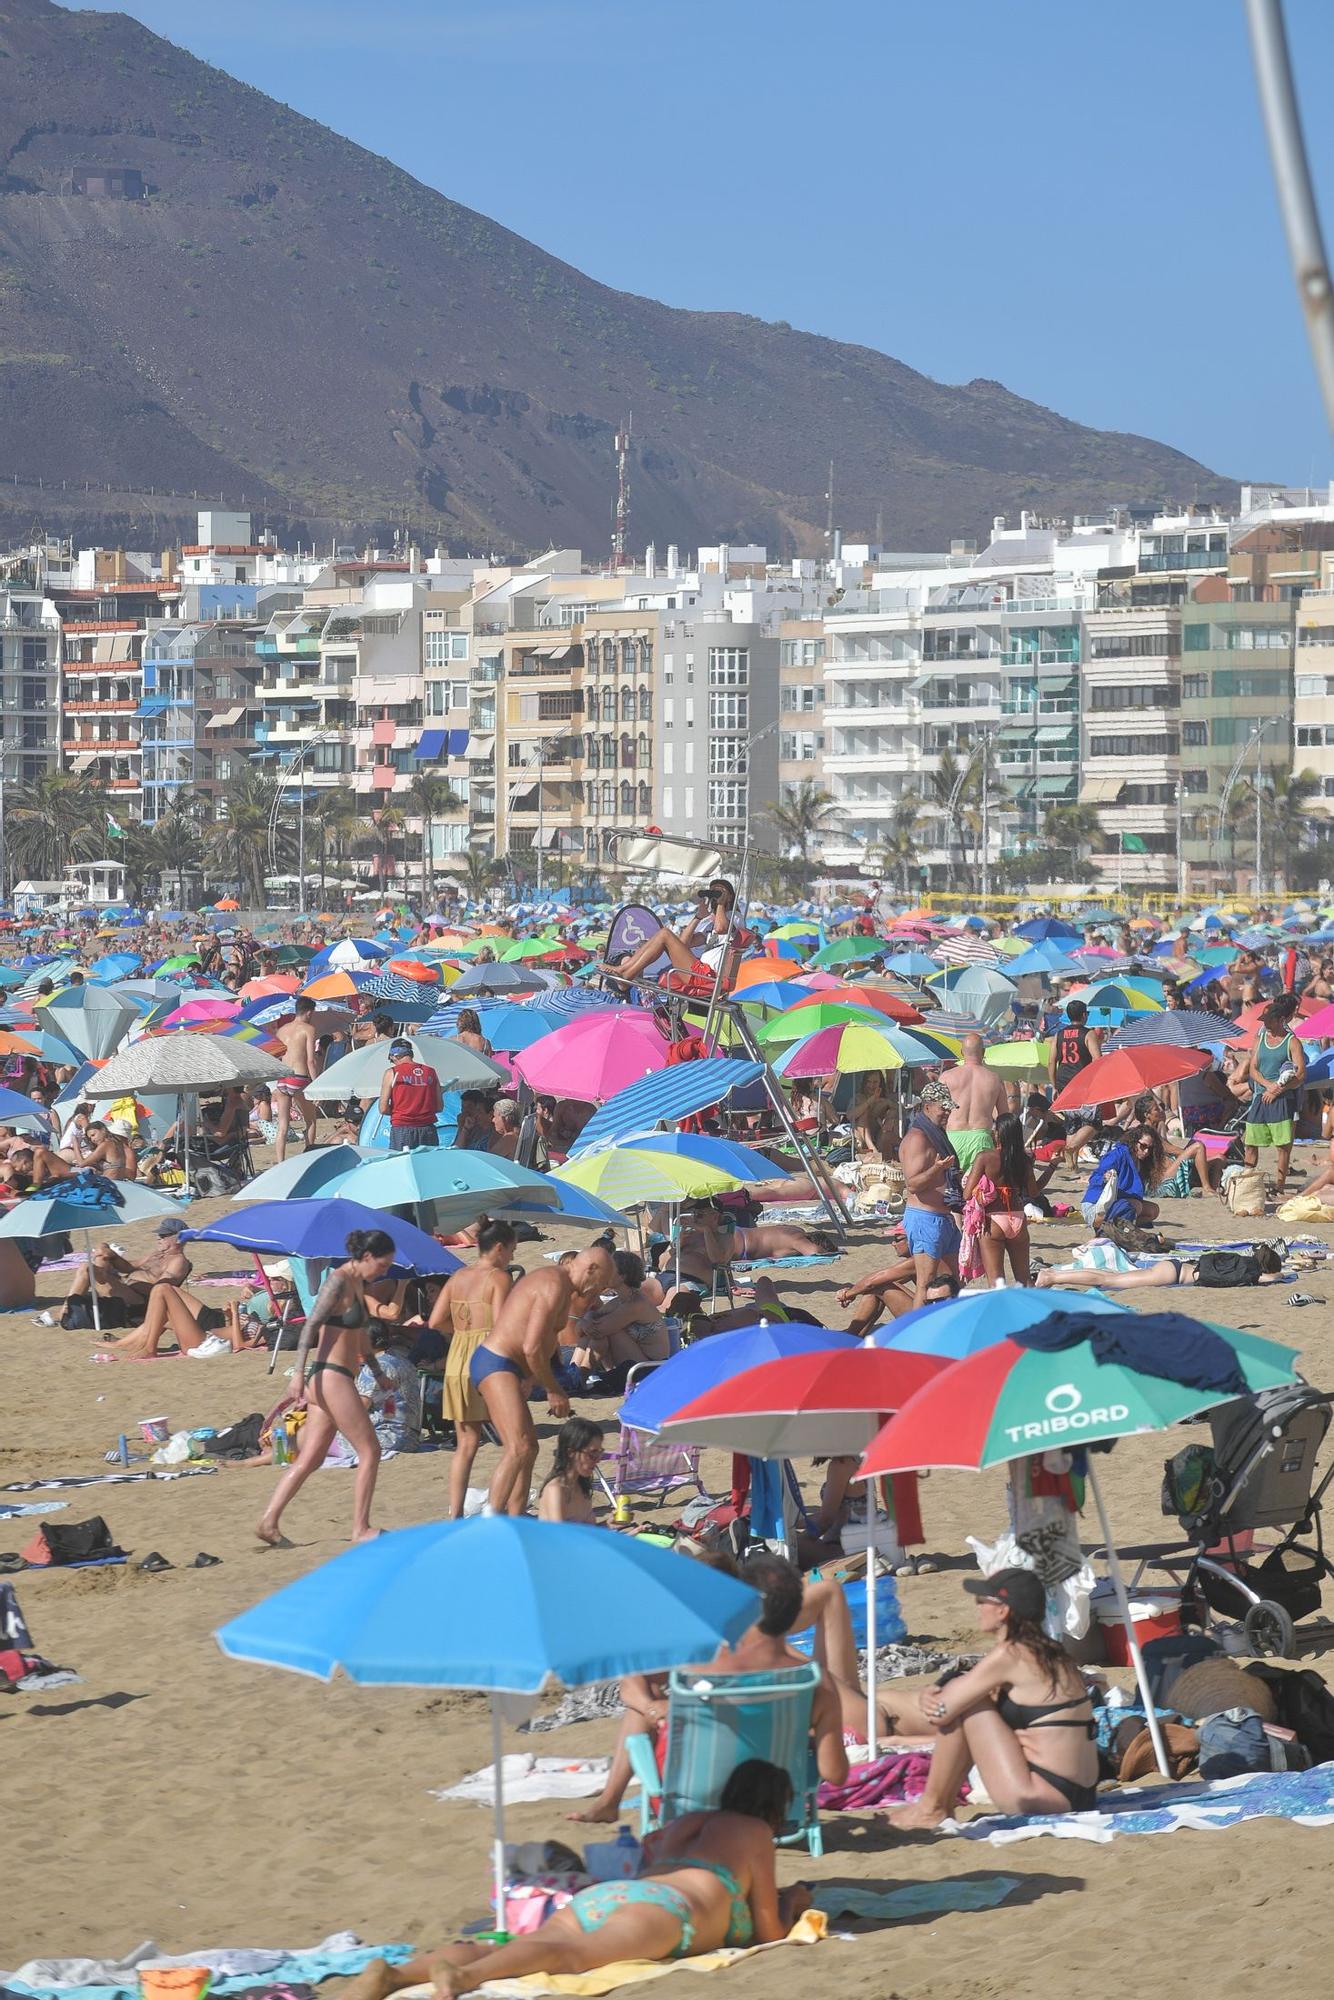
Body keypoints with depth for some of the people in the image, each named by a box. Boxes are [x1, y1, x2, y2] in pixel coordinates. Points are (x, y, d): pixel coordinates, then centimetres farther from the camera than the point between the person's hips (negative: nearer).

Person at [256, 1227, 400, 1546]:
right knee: (370, 1451, -4)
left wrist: (377, 1371, 37)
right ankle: (361, 1529, -1)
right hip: (332, 1377, -9)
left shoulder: (358, 1284, 16)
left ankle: (269, 1522, 5)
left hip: (340, 1378, 9)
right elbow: (311, 1325, -19)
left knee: (310, 1459, 7)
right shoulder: (338, 1281, -12)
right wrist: (299, 1372, -26)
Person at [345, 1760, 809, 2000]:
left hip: (594, 1898, 6)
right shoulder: (756, 1832, 24)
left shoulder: (685, 1822, 41)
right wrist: (793, 1903, 47)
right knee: (580, 1954, -35)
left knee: (507, 1953, -18)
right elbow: (769, 1934, 23)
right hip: (662, 1906, -6)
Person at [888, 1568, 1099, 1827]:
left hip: (1042, 1799, -9)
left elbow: (940, 1713, -10)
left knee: (960, 1705, -4)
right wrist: (935, 1697, 0)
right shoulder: (1046, 1654, 13)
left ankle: (931, 1809, 7)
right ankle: (944, 1805, 18)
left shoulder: (1008, 1656, -14)